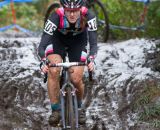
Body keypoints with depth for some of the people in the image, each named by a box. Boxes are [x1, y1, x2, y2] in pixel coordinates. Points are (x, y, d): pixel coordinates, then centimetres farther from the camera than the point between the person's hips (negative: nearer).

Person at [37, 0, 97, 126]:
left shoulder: (88, 16, -34)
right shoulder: (56, 17, -36)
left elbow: (93, 43, -35)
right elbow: (42, 45, -38)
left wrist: (91, 59, -54)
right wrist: (43, 62, -56)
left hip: (78, 41, 1)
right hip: (58, 39, -1)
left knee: (76, 79, -11)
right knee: (53, 71, -26)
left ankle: (79, 107, 19)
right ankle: (56, 110, -11)